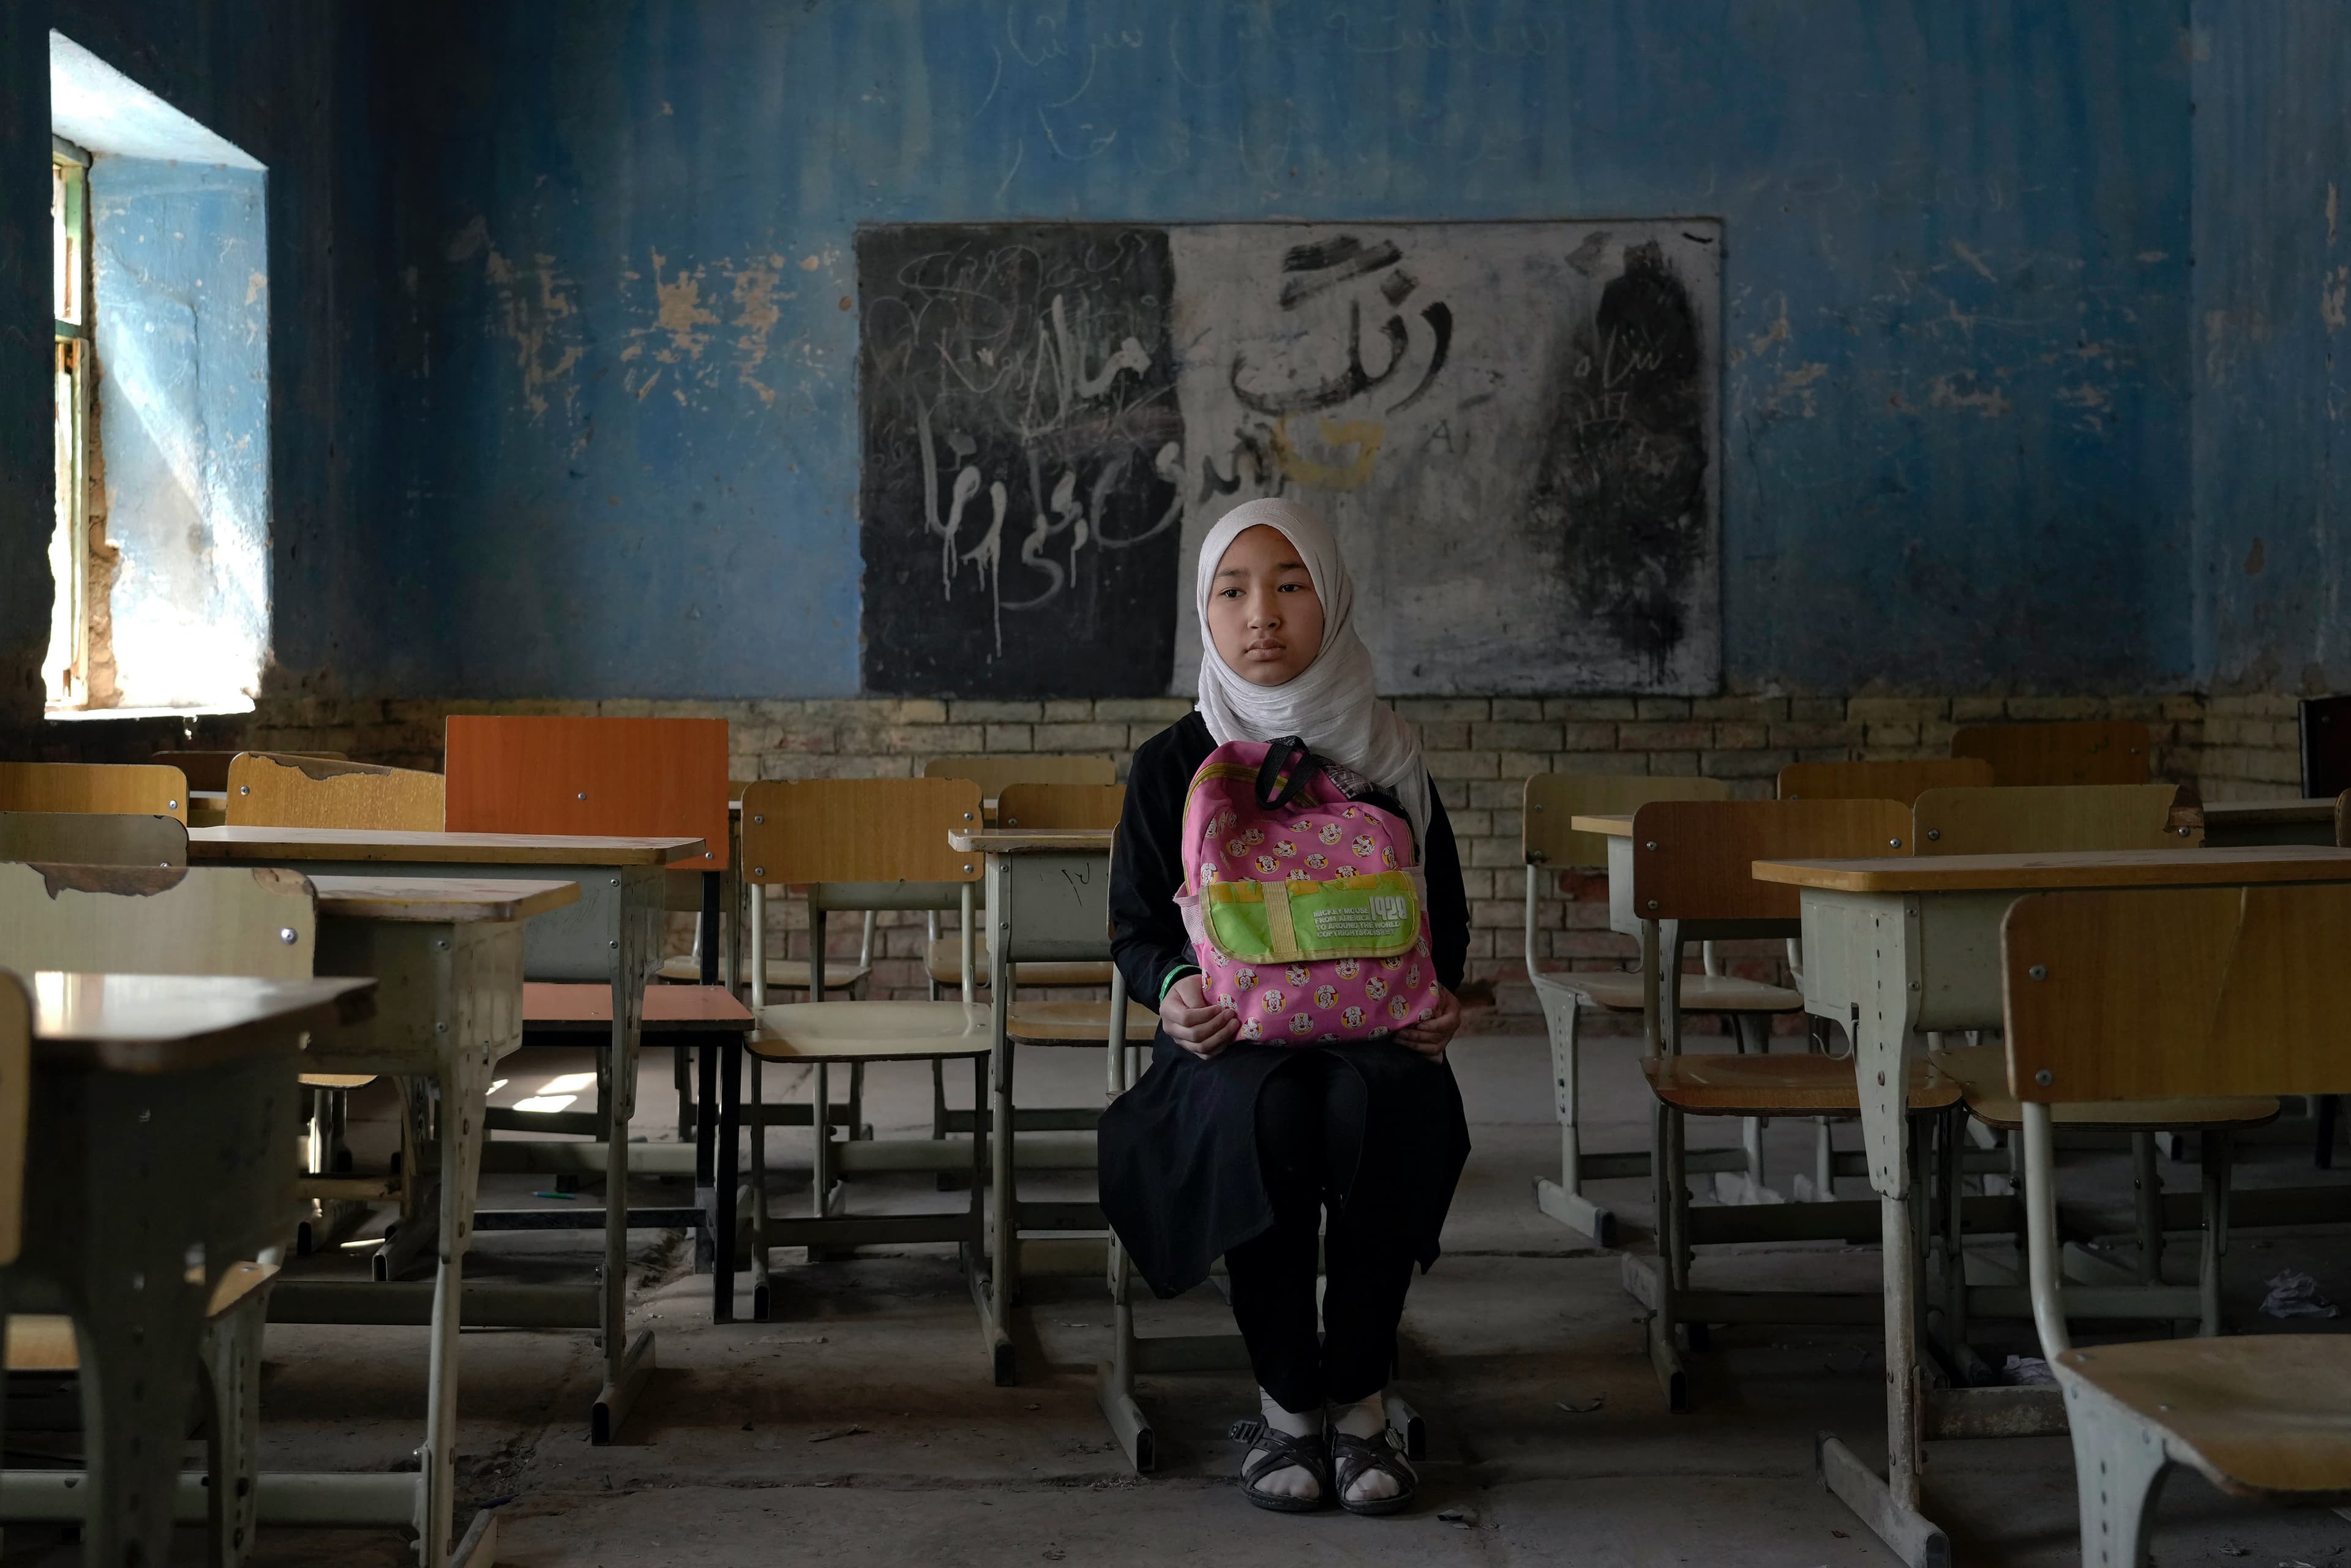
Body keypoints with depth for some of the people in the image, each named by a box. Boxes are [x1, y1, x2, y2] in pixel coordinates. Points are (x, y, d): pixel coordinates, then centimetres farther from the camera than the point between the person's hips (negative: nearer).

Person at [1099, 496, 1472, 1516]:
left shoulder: (1388, 758, 9)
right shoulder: (1170, 766, 7)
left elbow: (1445, 915, 14)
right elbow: (1134, 925, 9)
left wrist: (1441, 995, -8)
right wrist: (1173, 986, -15)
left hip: (1371, 1032, 1)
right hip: (1229, 1043, 0)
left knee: (1379, 1103, -36)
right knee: (1267, 1107, -37)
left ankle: (1357, 1402, -20)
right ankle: (1286, 1403, -20)